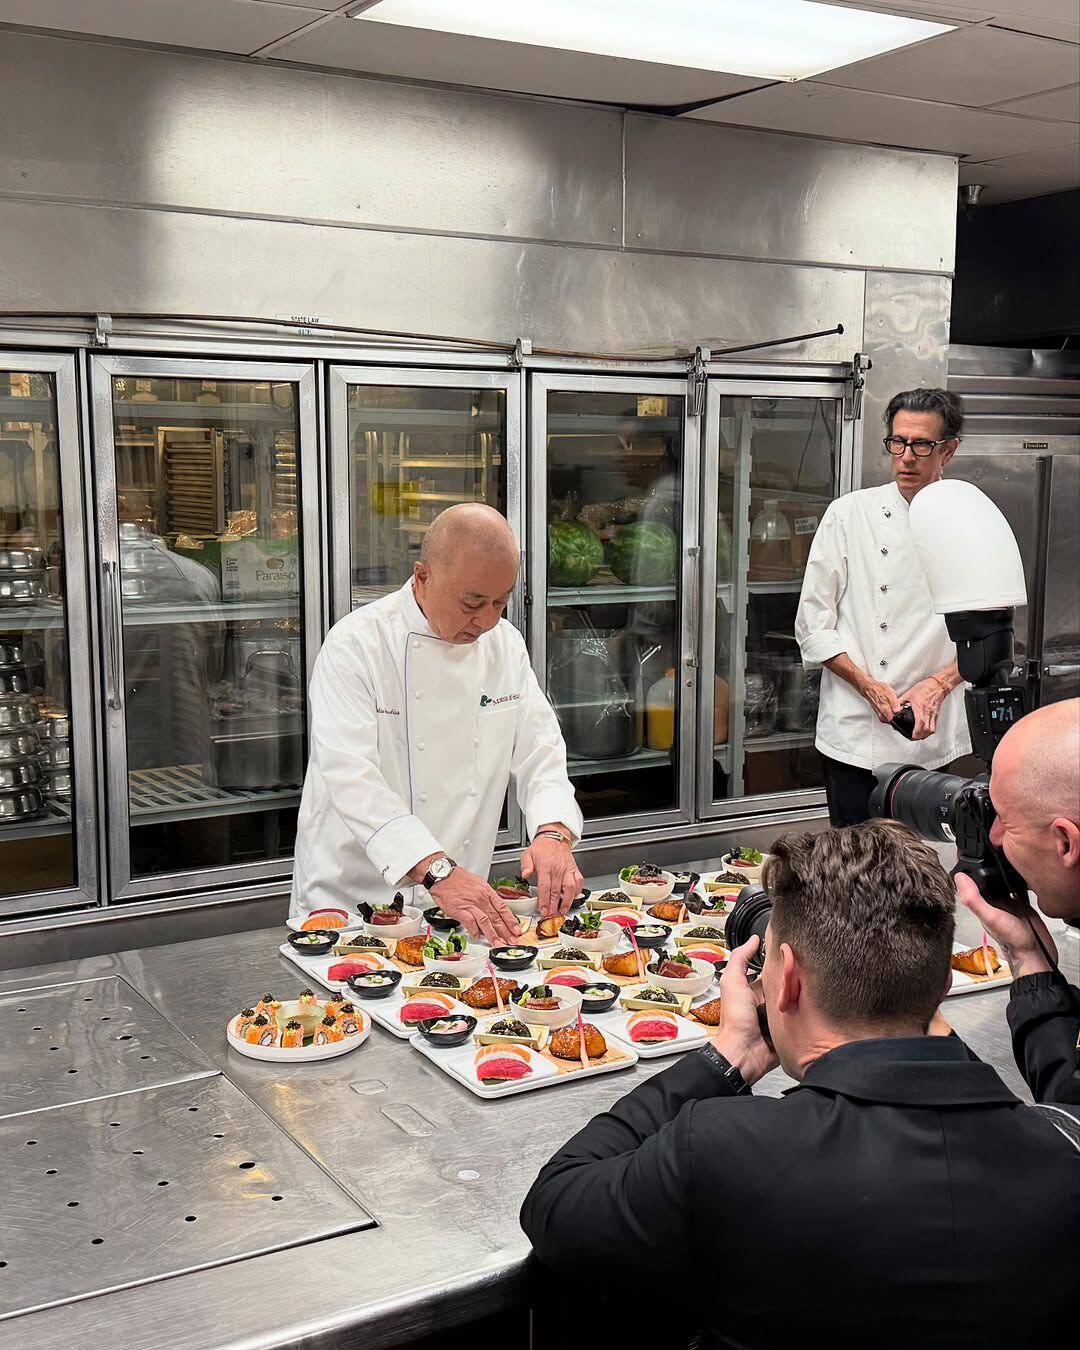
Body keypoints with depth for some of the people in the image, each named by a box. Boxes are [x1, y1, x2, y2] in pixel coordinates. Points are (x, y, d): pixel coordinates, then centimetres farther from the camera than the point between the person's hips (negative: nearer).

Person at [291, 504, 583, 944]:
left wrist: (554, 833, -16)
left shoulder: (505, 644, 6)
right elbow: (352, 777, -23)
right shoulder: (355, 644, -14)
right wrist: (438, 871, -34)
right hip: (352, 896, -4)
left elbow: (539, 749, 5)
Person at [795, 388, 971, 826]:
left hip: (935, 740, 1)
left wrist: (938, 684, -10)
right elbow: (813, 625, -1)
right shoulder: (849, 514, 0)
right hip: (855, 734, -1)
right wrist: (870, 687, -12)